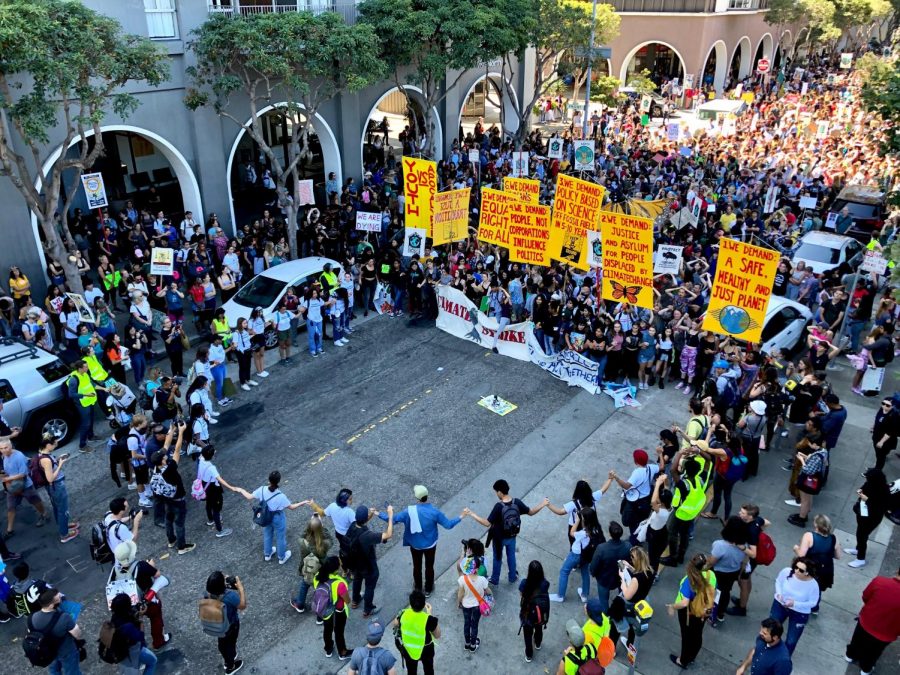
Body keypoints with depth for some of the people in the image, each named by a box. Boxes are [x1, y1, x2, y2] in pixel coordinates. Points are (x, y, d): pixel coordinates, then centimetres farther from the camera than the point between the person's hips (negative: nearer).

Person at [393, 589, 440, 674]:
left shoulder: (404, 614, -26)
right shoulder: (429, 619, -34)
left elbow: (394, 624, -2)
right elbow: (437, 636, -14)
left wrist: (409, 609, 2)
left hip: (407, 650, 2)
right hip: (426, 651, -2)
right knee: (428, 671, 28)